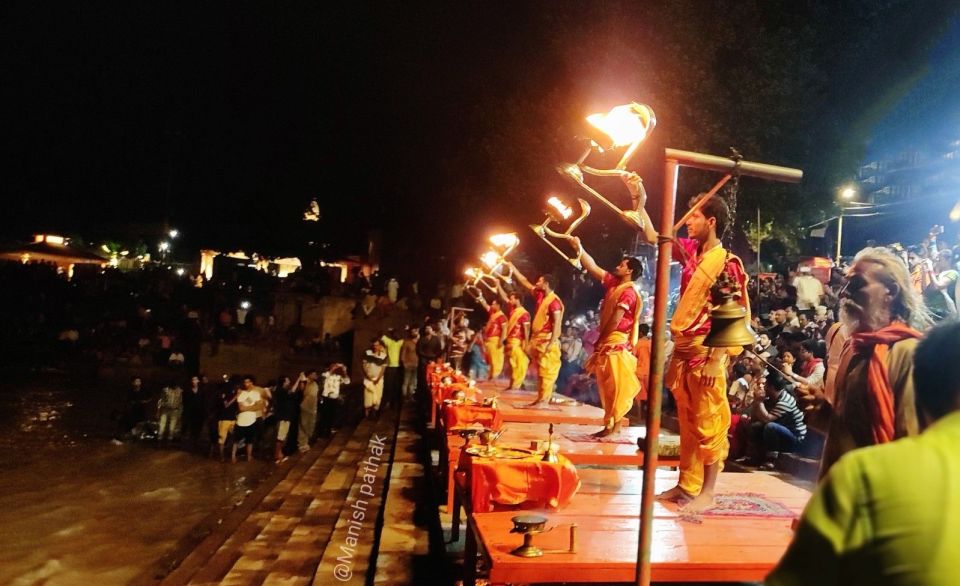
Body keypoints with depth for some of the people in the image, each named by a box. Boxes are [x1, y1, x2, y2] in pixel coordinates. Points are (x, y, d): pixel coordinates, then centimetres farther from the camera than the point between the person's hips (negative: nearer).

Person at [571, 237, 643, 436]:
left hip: (616, 344, -9)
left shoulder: (628, 292, -12)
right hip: (608, 343, 9)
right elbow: (593, 267, 13)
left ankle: (612, 427, -3)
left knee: (615, 387, -6)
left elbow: (616, 319, -17)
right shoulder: (614, 284, 13)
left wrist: (600, 339, -9)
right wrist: (579, 247, 8)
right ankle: (613, 425, 17)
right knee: (608, 387, 11)